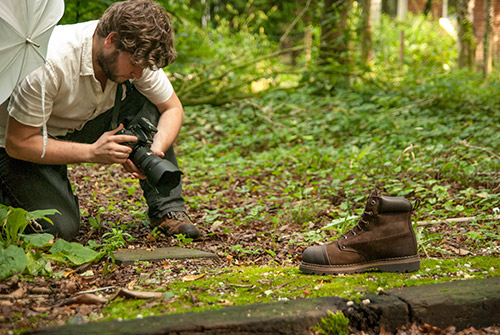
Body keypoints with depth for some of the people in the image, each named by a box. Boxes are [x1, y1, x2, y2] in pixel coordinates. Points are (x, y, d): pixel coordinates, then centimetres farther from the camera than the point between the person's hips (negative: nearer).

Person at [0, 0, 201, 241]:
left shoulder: (136, 53, -18)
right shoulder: (50, 63, -36)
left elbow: (173, 108, -6)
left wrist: (155, 151, -27)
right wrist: (92, 152, -37)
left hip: (79, 129, 6)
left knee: (147, 102, -16)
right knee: (61, 228, -21)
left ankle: (167, 209, -8)